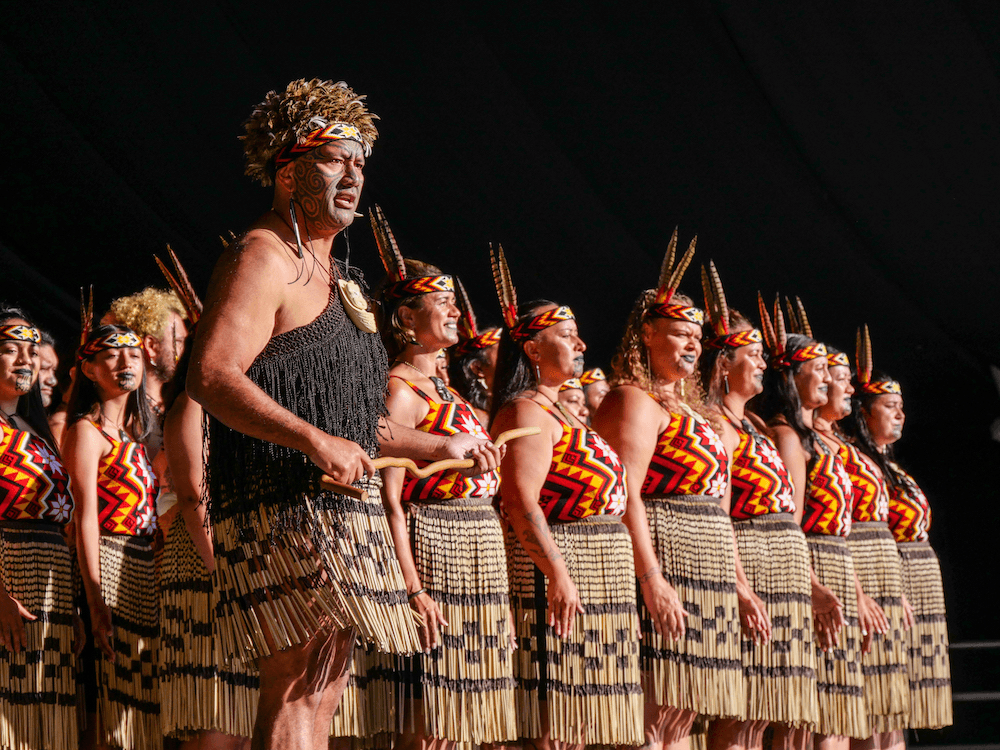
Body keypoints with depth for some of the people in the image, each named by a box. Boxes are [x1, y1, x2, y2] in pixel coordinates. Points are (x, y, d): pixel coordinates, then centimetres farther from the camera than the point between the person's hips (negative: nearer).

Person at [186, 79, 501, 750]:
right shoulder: (261, 260, -7)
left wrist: (439, 446, 31)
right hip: (283, 509, -10)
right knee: (296, 692, -16)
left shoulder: (333, 281, 24)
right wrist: (316, 441, -29)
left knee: (321, 692, 7)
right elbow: (211, 377, -21)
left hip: (338, 513, 10)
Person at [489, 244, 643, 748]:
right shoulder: (527, 411, -9)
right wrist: (558, 574, -25)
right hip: (554, 572, -10)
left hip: (591, 577, 10)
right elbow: (521, 501, -19)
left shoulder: (557, 412, 22)